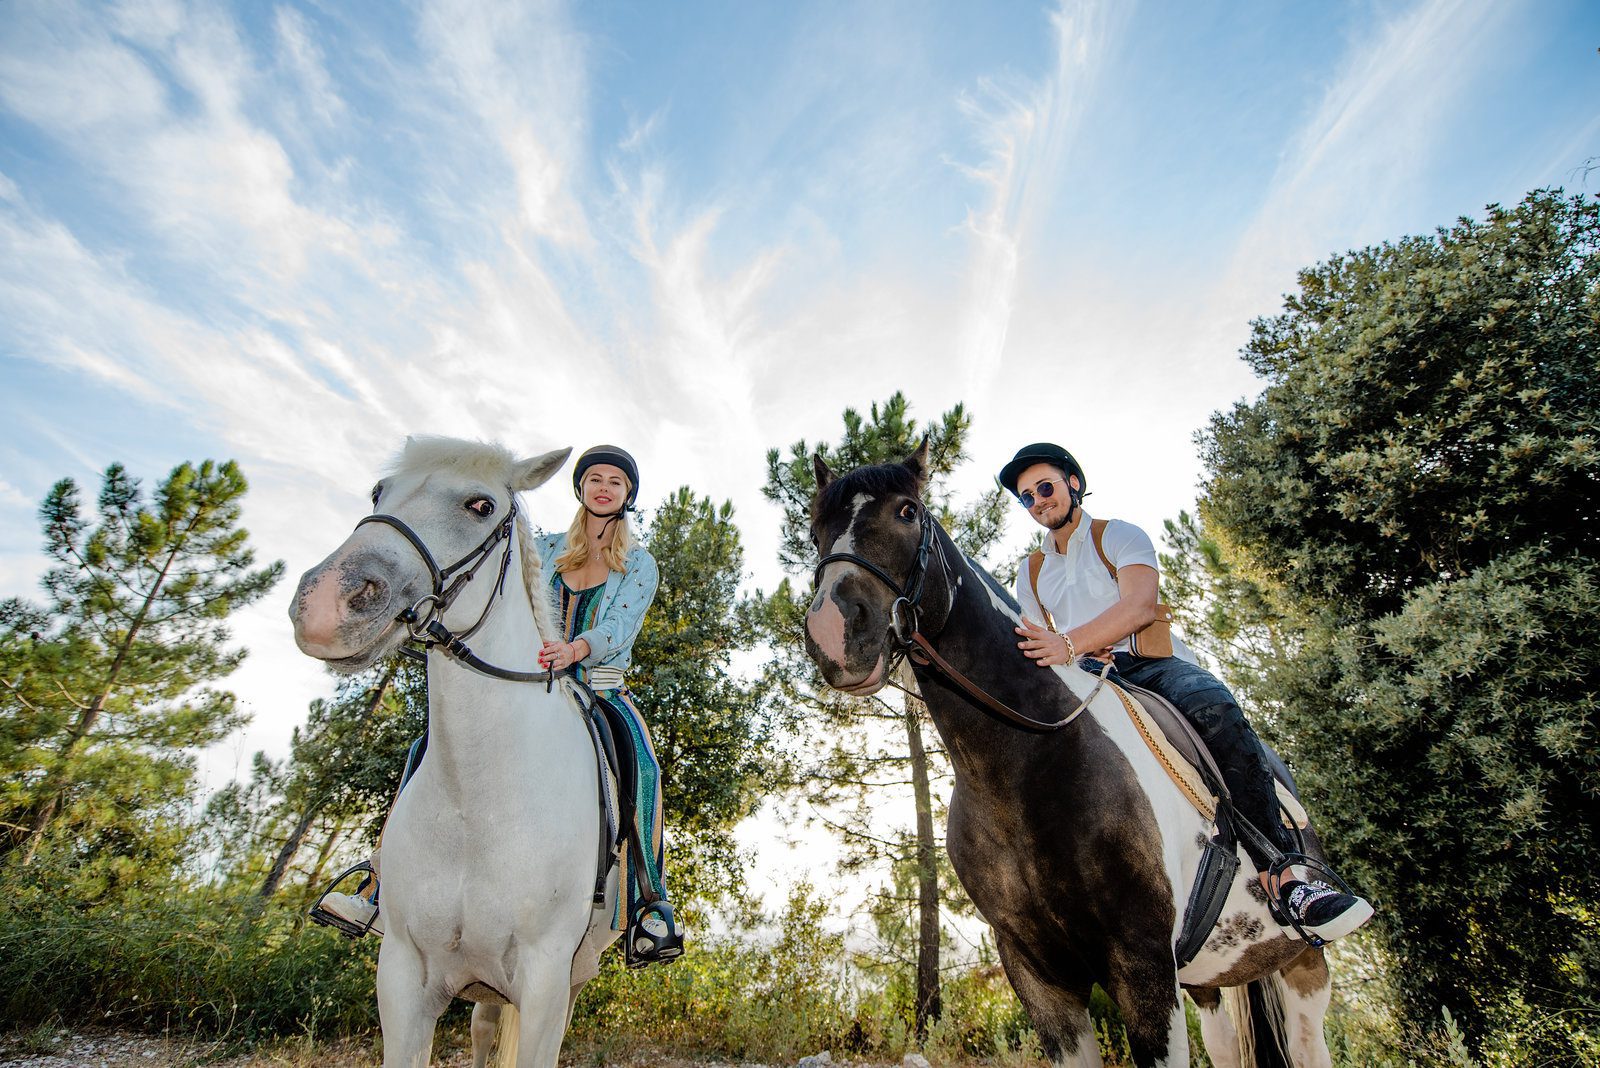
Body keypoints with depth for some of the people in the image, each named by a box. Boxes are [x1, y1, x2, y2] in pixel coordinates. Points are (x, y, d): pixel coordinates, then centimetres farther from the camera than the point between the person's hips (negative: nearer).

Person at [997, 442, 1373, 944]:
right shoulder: (1030, 575, 21)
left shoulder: (1119, 536, 8)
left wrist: (1071, 643, -27)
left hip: (1156, 662, -2)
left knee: (1216, 710, -35)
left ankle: (1281, 874, -30)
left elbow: (1140, 606, -11)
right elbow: (1033, 648, 12)